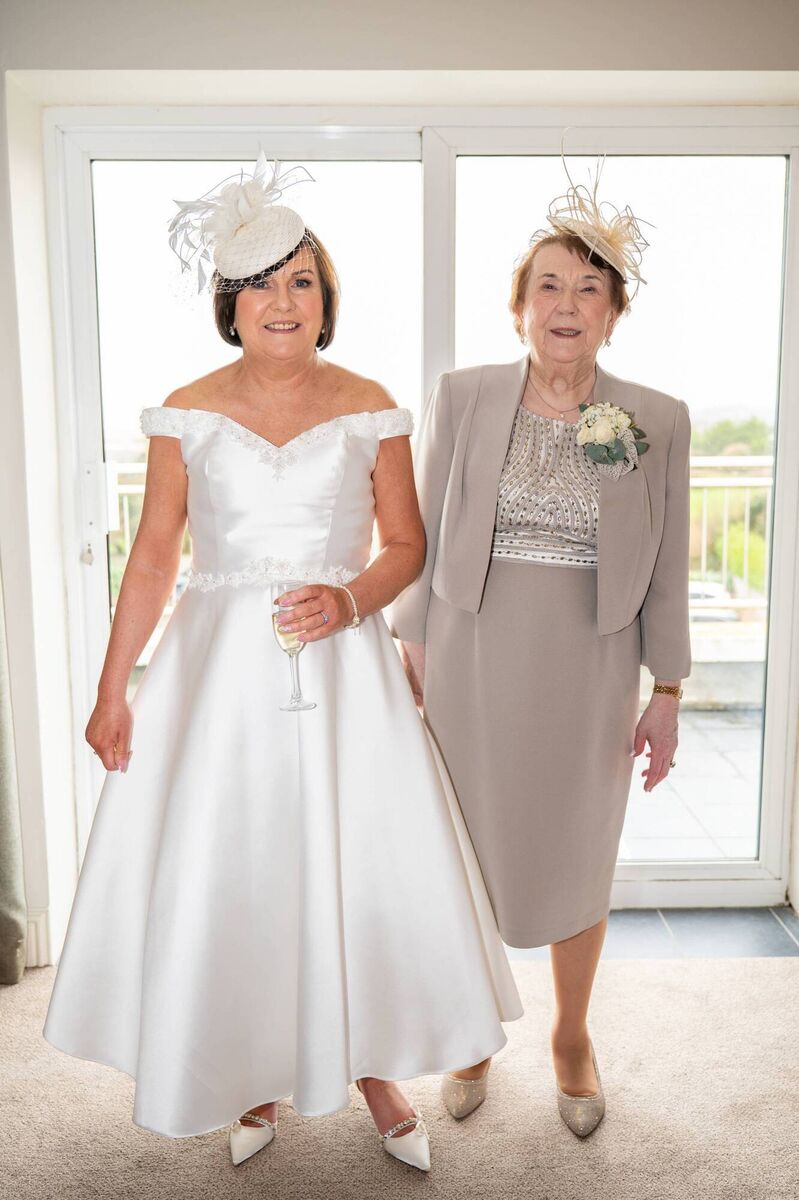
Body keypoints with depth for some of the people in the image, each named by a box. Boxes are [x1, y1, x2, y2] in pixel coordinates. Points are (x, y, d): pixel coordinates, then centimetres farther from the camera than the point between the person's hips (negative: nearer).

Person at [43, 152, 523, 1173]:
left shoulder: (370, 409, 1)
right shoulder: (187, 415, 1)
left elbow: (407, 544, 6)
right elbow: (152, 559, 3)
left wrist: (352, 599, -14)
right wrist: (112, 690, 2)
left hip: (344, 666, 0)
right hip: (221, 667, 1)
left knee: (361, 861, 4)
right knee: (222, 870, 6)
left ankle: (373, 1068, 28)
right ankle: (254, 1079, 30)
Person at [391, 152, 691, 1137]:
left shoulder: (658, 421, -2)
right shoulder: (459, 399, -2)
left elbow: (666, 569, 2)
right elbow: (420, 537, 2)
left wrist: (666, 692, 2)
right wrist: (409, 654, 1)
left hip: (588, 675, 0)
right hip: (472, 667, 0)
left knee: (577, 860, 15)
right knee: (471, 851, 13)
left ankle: (572, 1038, 40)